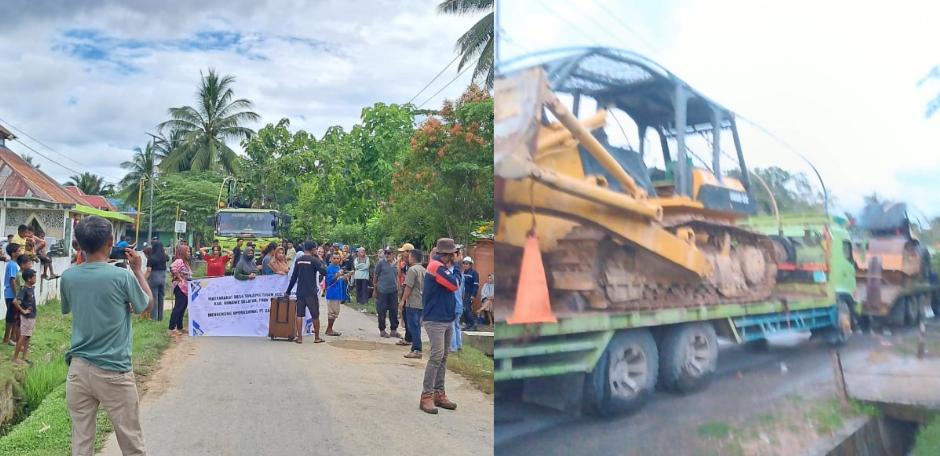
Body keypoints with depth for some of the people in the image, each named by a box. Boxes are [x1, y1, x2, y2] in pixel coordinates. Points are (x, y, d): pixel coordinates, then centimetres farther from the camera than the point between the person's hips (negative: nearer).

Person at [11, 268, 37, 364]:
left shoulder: (31, 288, 7)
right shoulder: (23, 289, -18)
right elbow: (15, 301, -30)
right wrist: (23, 311, -20)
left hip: (32, 316, 8)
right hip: (26, 317, -8)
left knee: (27, 337, 13)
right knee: (23, 337, -2)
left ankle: (24, 356, 20)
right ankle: (15, 357, 6)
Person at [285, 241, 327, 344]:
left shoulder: (299, 260, 8)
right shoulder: (314, 260, -8)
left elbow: (294, 277, 11)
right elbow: (324, 272, -15)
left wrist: (288, 291, 18)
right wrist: (321, 262, 2)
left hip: (300, 292, 4)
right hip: (311, 293, -4)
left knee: (299, 314, 6)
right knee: (315, 315, 7)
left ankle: (299, 337, 3)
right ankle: (317, 338, 14)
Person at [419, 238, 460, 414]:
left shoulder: (444, 267, 16)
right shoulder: (435, 266, -14)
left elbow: (453, 285, 10)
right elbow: (454, 285, -19)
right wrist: (449, 267, -5)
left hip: (447, 319, 9)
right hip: (435, 320, -9)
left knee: (442, 357, 11)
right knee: (437, 356, -13)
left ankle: (439, 394, 17)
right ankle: (426, 396, -8)